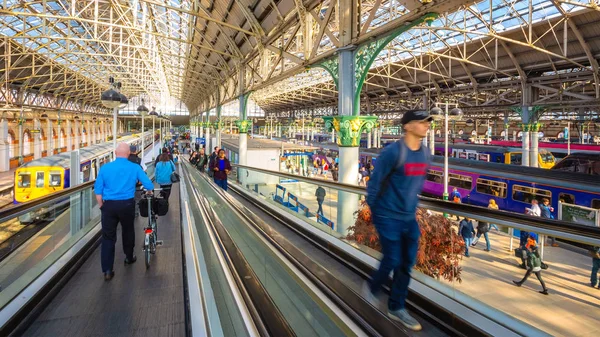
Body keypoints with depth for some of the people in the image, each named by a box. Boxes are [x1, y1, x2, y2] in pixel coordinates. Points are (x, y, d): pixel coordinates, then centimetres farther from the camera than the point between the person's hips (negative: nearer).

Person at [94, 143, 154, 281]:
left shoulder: (105, 167, -2)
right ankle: (129, 257, 39)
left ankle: (107, 270, 5)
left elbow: (98, 189, 0)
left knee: (108, 237, 6)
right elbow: (149, 186, -4)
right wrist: (148, 189, 20)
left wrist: (101, 205, 12)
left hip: (109, 205, 1)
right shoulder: (135, 168, -5)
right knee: (127, 232, 20)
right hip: (127, 205, 0)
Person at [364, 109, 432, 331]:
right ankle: (372, 288, 32)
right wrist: (374, 210, -4)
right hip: (388, 218, -7)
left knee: (407, 264, 11)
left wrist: (411, 206, 17)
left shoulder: (425, 153, 3)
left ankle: (396, 308, 28)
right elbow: (375, 182, -13)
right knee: (392, 261, 1)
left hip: (409, 218, 7)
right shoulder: (393, 152, -19)